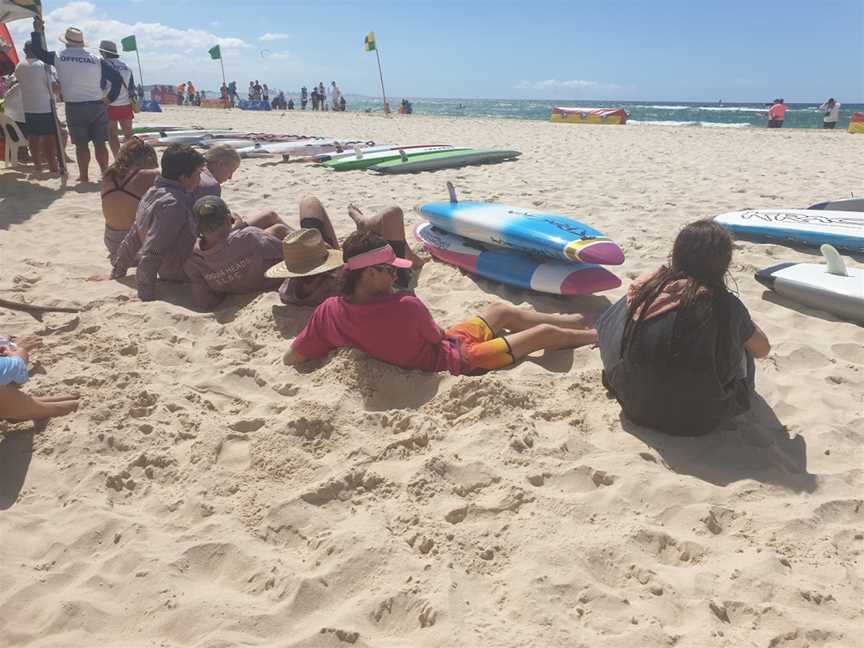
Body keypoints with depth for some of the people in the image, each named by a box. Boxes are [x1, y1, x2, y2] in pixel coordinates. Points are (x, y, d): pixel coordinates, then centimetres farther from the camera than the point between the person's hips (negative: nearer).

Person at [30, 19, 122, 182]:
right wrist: (110, 99, 7)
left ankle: (84, 176, 11)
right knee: (100, 143, 6)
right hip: (97, 106, 1)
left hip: (74, 107, -1)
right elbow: (117, 79, -2)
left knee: (81, 144, 7)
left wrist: (37, 31, 23)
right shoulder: (96, 59, -1)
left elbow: (38, 52, 14)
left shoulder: (59, 57, -1)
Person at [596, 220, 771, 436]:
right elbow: (762, 349, 4)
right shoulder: (726, 305, -13)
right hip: (696, 421, -2)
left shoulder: (645, 287, -7)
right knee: (742, 344, 17)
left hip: (636, 408, 2)